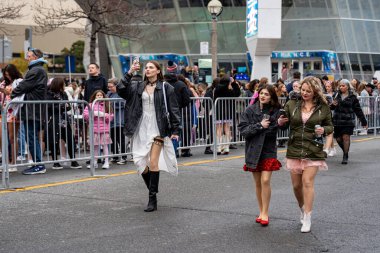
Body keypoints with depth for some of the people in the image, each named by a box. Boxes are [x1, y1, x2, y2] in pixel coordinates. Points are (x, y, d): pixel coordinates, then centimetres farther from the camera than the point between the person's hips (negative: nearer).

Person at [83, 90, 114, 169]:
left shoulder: (106, 105, 7)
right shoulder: (90, 105, 6)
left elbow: (111, 117, 3)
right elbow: (85, 115, -3)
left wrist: (103, 115, -11)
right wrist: (93, 114, -13)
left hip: (104, 128, 0)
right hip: (94, 129, 1)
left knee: (105, 145, 1)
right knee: (95, 146, 7)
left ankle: (106, 162, 7)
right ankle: (94, 162, 17)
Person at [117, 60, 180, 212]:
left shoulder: (165, 88, 0)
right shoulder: (138, 87, 10)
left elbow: (173, 109, 0)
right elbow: (121, 90, -4)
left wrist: (175, 130, -5)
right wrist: (129, 73, -9)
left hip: (158, 129, -4)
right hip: (142, 129, 4)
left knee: (153, 162, -11)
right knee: (140, 163, 2)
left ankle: (153, 200, -5)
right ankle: (153, 191, 23)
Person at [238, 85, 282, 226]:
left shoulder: (275, 111, -4)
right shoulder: (250, 110, -3)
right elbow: (242, 130, -10)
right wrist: (260, 126, -16)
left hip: (268, 151, -2)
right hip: (253, 150, 2)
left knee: (265, 181, -11)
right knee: (258, 183, 10)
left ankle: (265, 213, -1)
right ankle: (262, 212, 22)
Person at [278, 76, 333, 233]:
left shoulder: (323, 108, -1)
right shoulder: (292, 104, 2)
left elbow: (330, 126, 9)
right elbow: (284, 125, 9)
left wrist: (324, 130, -13)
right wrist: (280, 123, -14)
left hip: (313, 151, -3)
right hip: (294, 150, 3)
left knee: (307, 182, -10)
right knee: (296, 185, 9)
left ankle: (307, 219, -3)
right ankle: (303, 209, 35)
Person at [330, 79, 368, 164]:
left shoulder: (352, 97, -1)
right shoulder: (337, 95, 7)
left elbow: (358, 110, 4)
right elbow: (332, 107, 15)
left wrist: (364, 122, 6)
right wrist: (333, 105, -10)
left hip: (348, 121, -3)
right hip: (338, 121, 3)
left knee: (346, 137, -10)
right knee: (338, 138, 6)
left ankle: (345, 156, -1)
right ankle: (345, 151, 32)